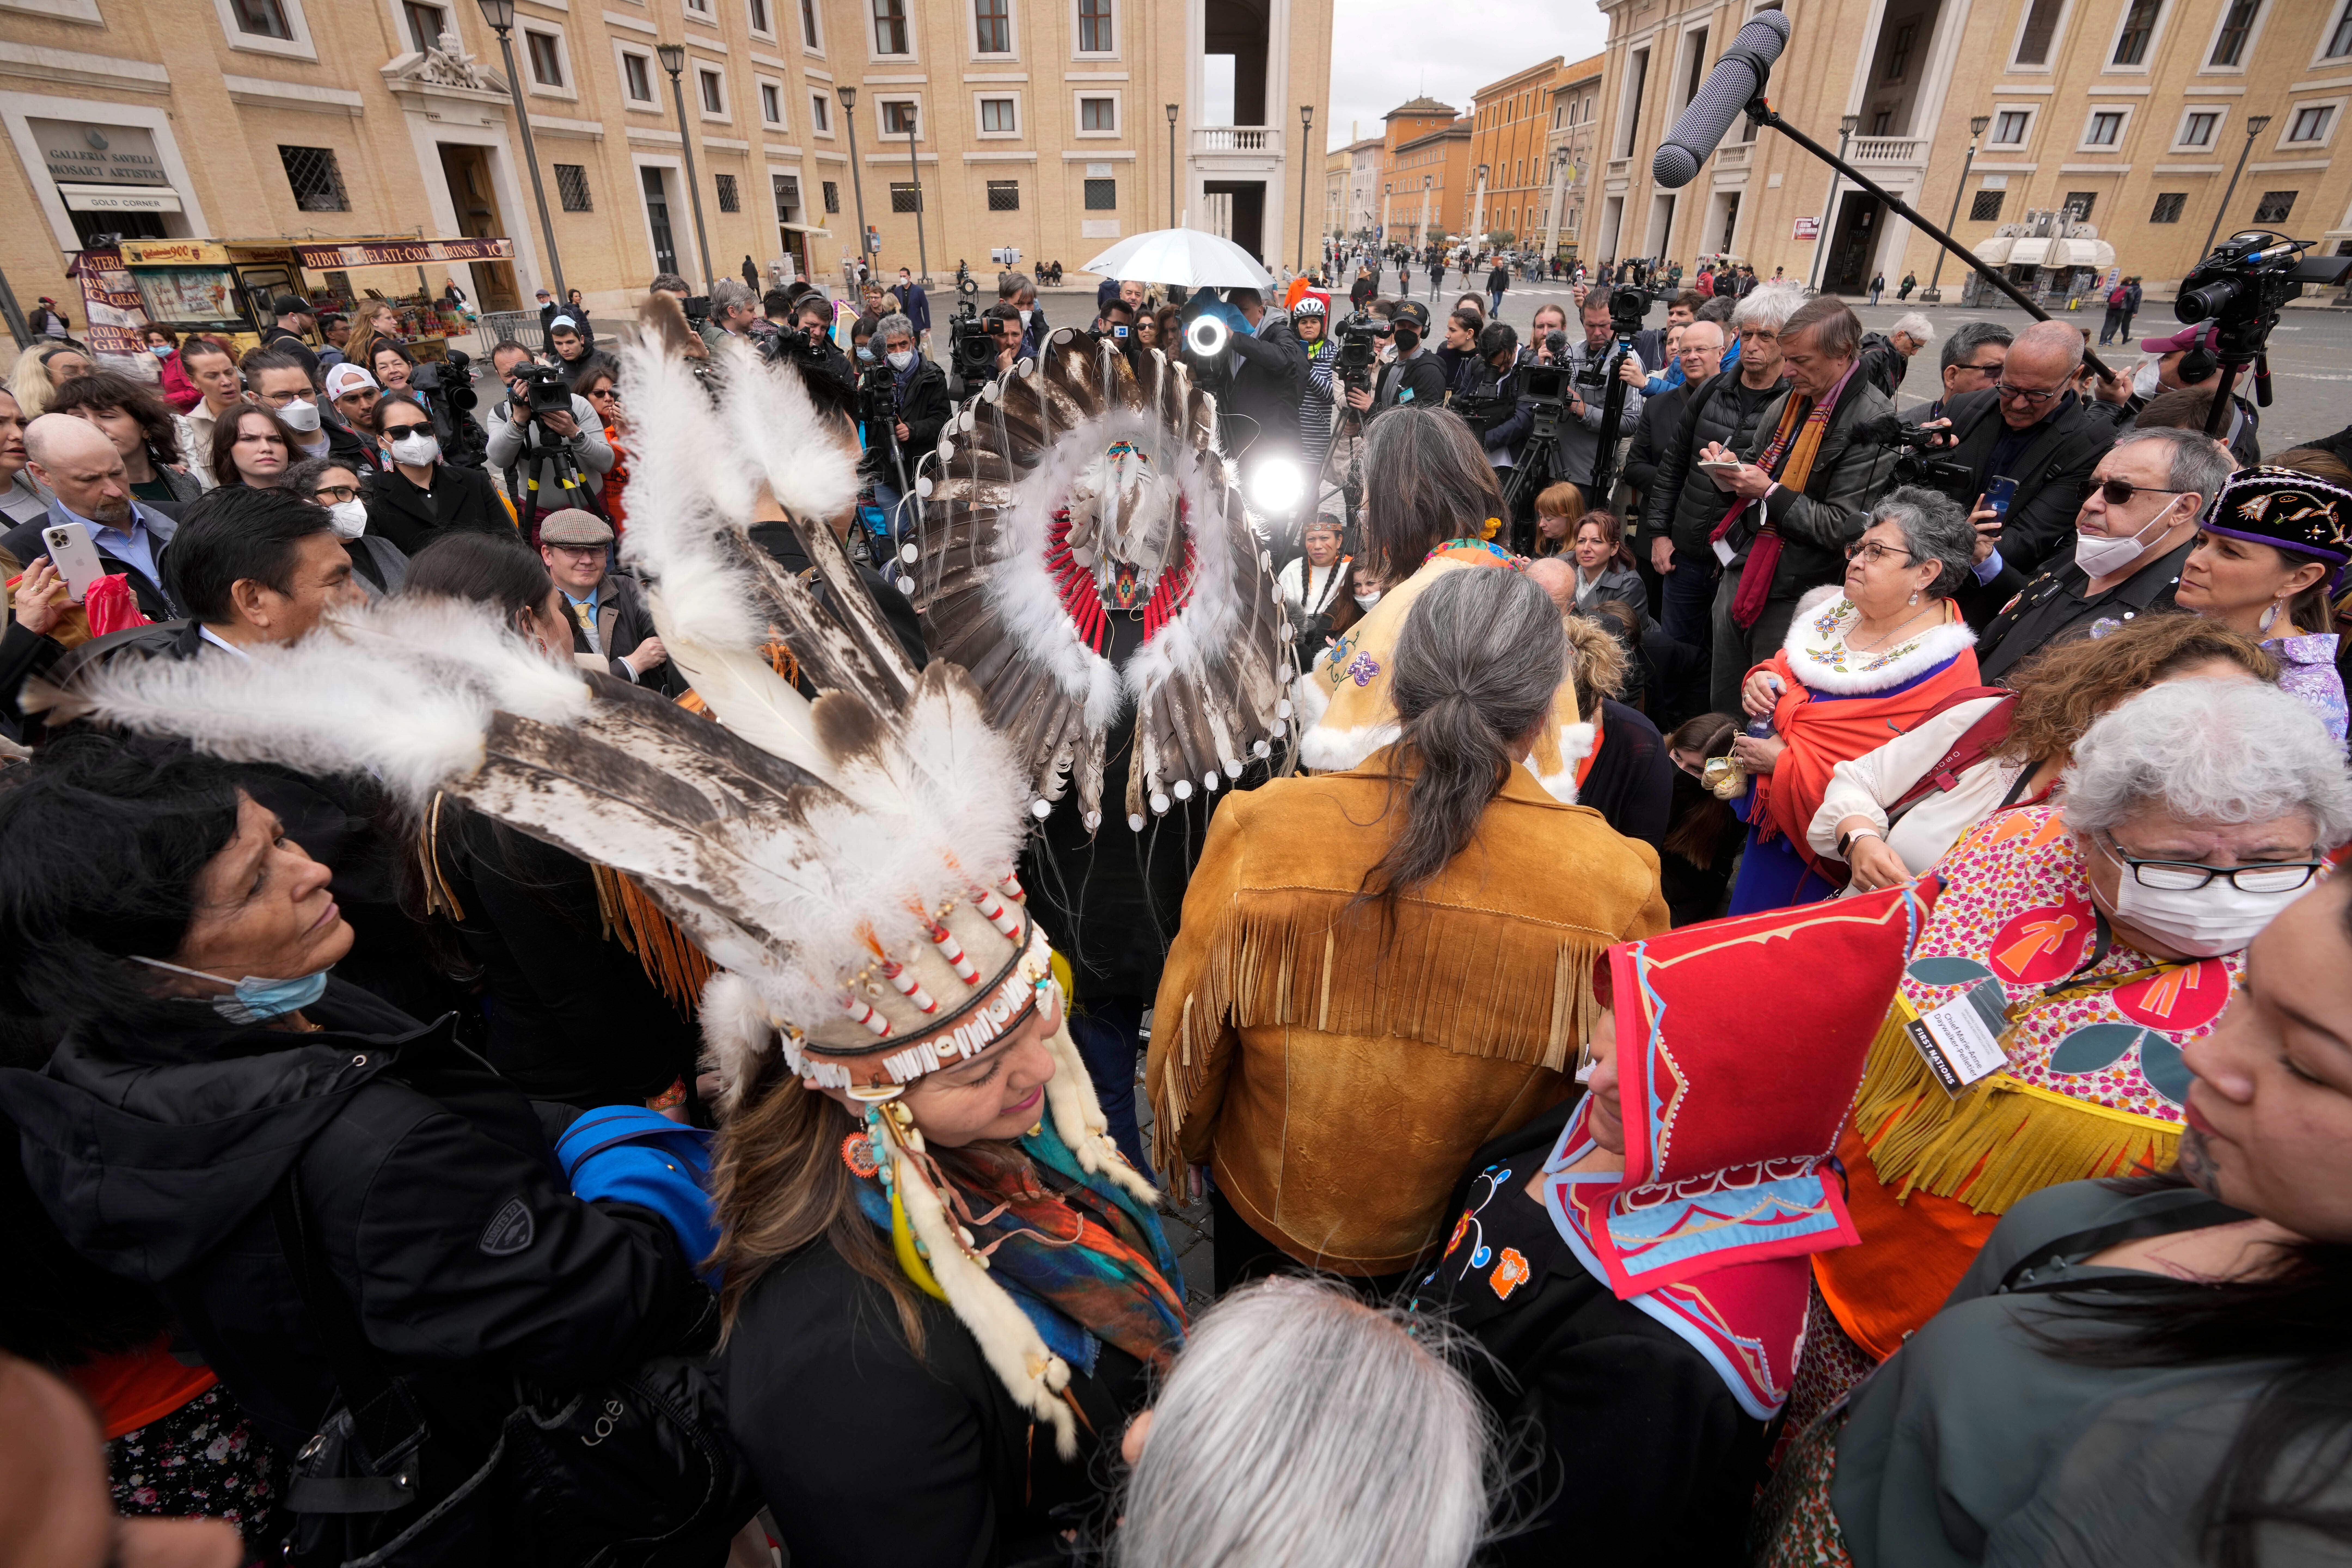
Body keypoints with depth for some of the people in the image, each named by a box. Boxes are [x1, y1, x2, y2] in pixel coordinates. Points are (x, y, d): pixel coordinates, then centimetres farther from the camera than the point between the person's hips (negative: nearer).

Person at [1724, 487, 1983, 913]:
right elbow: (1785, 669, 16)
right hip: (1770, 814, 7)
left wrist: (1785, 760, -25)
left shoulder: (1943, 671, -21)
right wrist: (1760, 681, -9)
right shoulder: (1843, 608, 2)